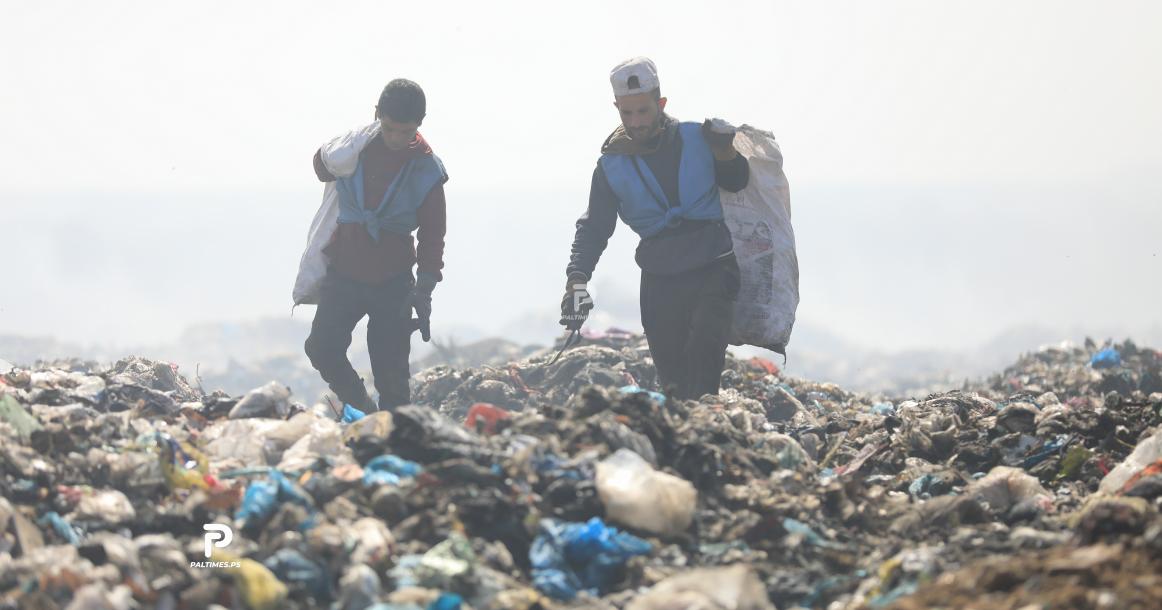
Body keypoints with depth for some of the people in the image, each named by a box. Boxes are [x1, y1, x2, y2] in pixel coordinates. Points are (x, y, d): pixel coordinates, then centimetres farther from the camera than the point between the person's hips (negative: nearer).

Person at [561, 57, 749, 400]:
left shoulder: (697, 139, 0)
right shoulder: (612, 165, 2)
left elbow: (737, 184, 14)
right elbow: (594, 228, 4)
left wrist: (724, 150, -7)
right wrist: (577, 279, -12)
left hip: (713, 270, -2)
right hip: (659, 281, 2)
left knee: (703, 348, -25)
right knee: (672, 379, 2)